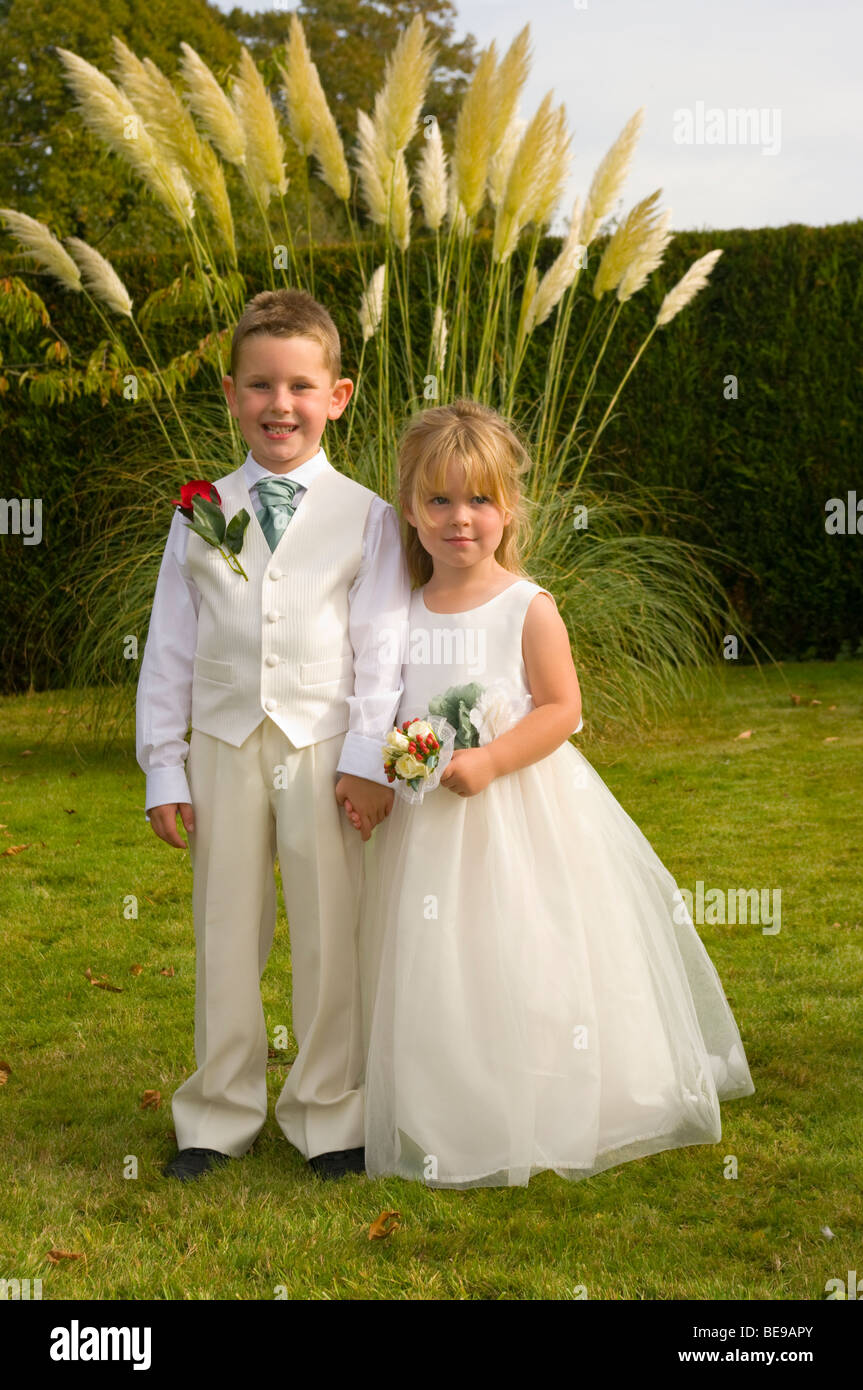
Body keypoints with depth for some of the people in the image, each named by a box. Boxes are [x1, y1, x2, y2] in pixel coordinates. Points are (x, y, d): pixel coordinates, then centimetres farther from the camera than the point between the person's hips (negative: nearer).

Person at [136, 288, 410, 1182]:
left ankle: (327, 1114, 19)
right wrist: (163, 768, 3)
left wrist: (369, 757, -8)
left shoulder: (365, 516, 1)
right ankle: (220, 1115, 21)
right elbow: (169, 649, 6)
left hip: (325, 748, -2)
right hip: (225, 746, 2)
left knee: (329, 933, 5)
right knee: (224, 931, 9)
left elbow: (381, 648, -1)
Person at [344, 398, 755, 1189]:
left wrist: (490, 760, -22)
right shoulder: (404, 610, 5)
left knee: (519, 967, -1)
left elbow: (561, 709, -12)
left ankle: (543, 1125, 14)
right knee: (437, 968, 9)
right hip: (426, 815, 5)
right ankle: (443, 1128, 23)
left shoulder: (528, 608, -9)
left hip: (517, 811, -4)